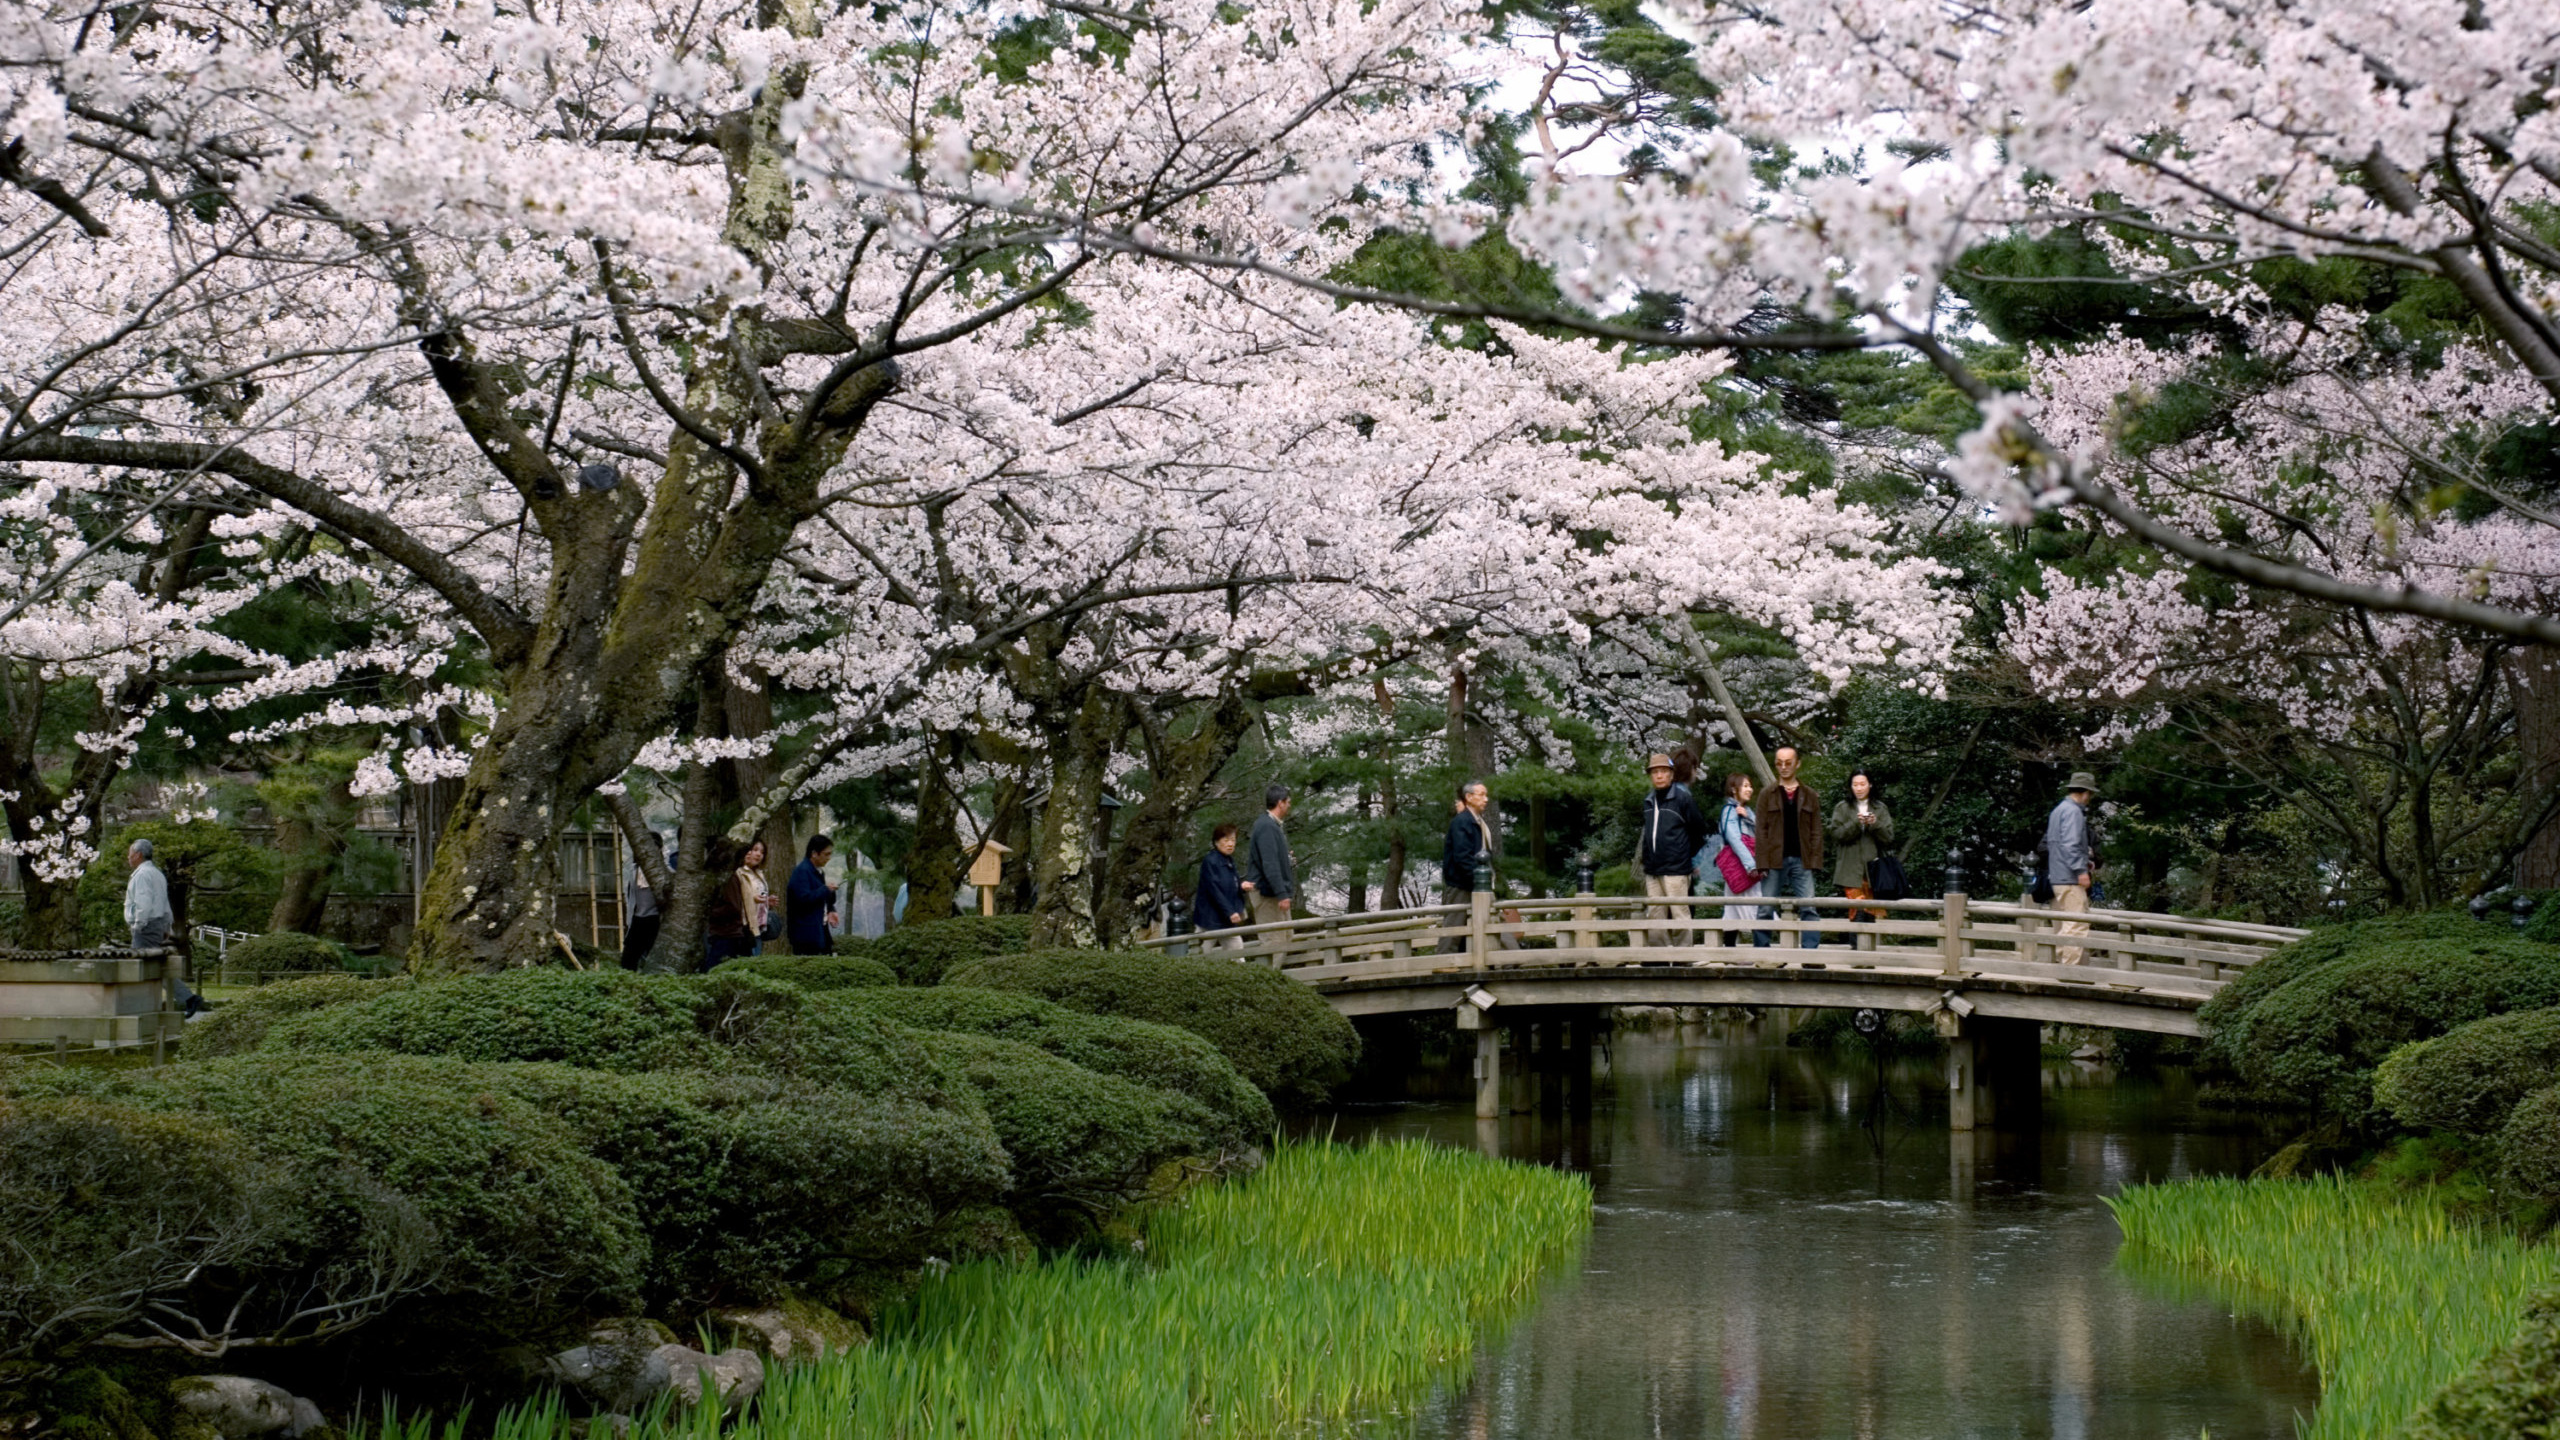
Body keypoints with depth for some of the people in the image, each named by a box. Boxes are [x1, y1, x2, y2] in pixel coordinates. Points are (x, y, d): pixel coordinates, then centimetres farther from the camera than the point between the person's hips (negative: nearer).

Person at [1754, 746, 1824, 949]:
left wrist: (1815, 862, -3)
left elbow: (1816, 832, 8)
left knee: (1809, 909, -6)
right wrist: (1763, 863, -6)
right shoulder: (1767, 795, 9)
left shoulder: (1810, 796, 11)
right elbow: (1761, 831, 3)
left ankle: (1811, 951, -7)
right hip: (1775, 861, 0)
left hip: (1802, 861, 0)